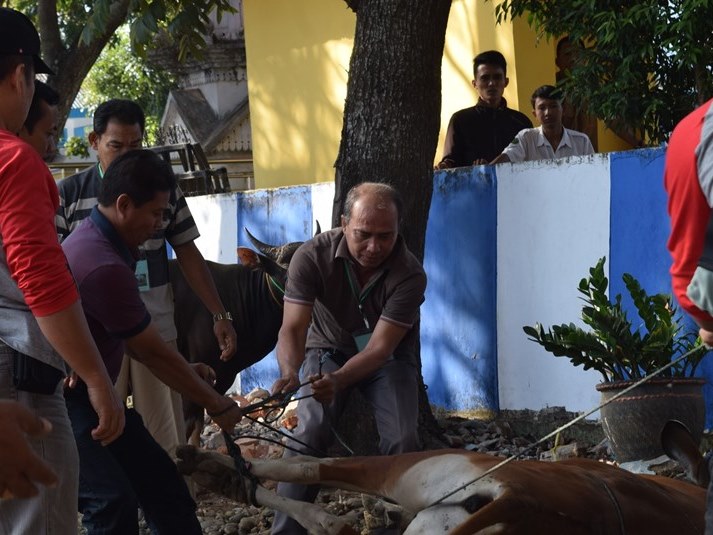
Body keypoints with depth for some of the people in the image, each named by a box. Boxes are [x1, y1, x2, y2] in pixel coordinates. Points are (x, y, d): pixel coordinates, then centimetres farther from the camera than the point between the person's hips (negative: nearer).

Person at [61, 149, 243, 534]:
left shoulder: (94, 238, 6)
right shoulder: (104, 267, -27)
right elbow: (154, 354, -17)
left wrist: (186, 370, 16)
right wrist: (219, 406, -6)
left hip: (89, 394, 11)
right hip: (62, 402, -11)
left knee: (159, 479, 11)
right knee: (113, 502, -25)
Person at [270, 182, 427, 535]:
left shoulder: (410, 275, -27)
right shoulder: (312, 257, -26)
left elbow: (379, 347, -31)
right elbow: (293, 328, -30)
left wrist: (338, 380, -50)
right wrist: (290, 372, -52)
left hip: (387, 357, 0)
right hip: (328, 350, 0)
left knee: (402, 438, -21)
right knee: (308, 432, -22)